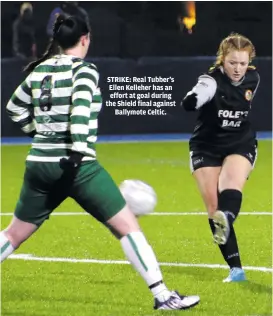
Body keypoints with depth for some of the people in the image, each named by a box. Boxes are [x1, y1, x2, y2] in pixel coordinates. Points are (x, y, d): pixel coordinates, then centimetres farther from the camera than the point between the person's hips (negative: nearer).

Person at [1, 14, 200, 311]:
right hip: (76, 166, -6)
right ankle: (162, 295, -7)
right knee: (128, 226, -2)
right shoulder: (84, 70, -6)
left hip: (39, 164, 6)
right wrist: (78, 152, -26)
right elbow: (80, 109, -23)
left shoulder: (39, 70, 11)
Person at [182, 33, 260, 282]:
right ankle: (236, 269, -6)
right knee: (213, 207, -11)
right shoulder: (212, 81, -21)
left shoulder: (253, 79, -5)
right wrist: (192, 100, -63)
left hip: (240, 145, 2)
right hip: (207, 147, -2)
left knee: (232, 182, -31)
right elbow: (189, 104, -43)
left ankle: (227, 218, -62)